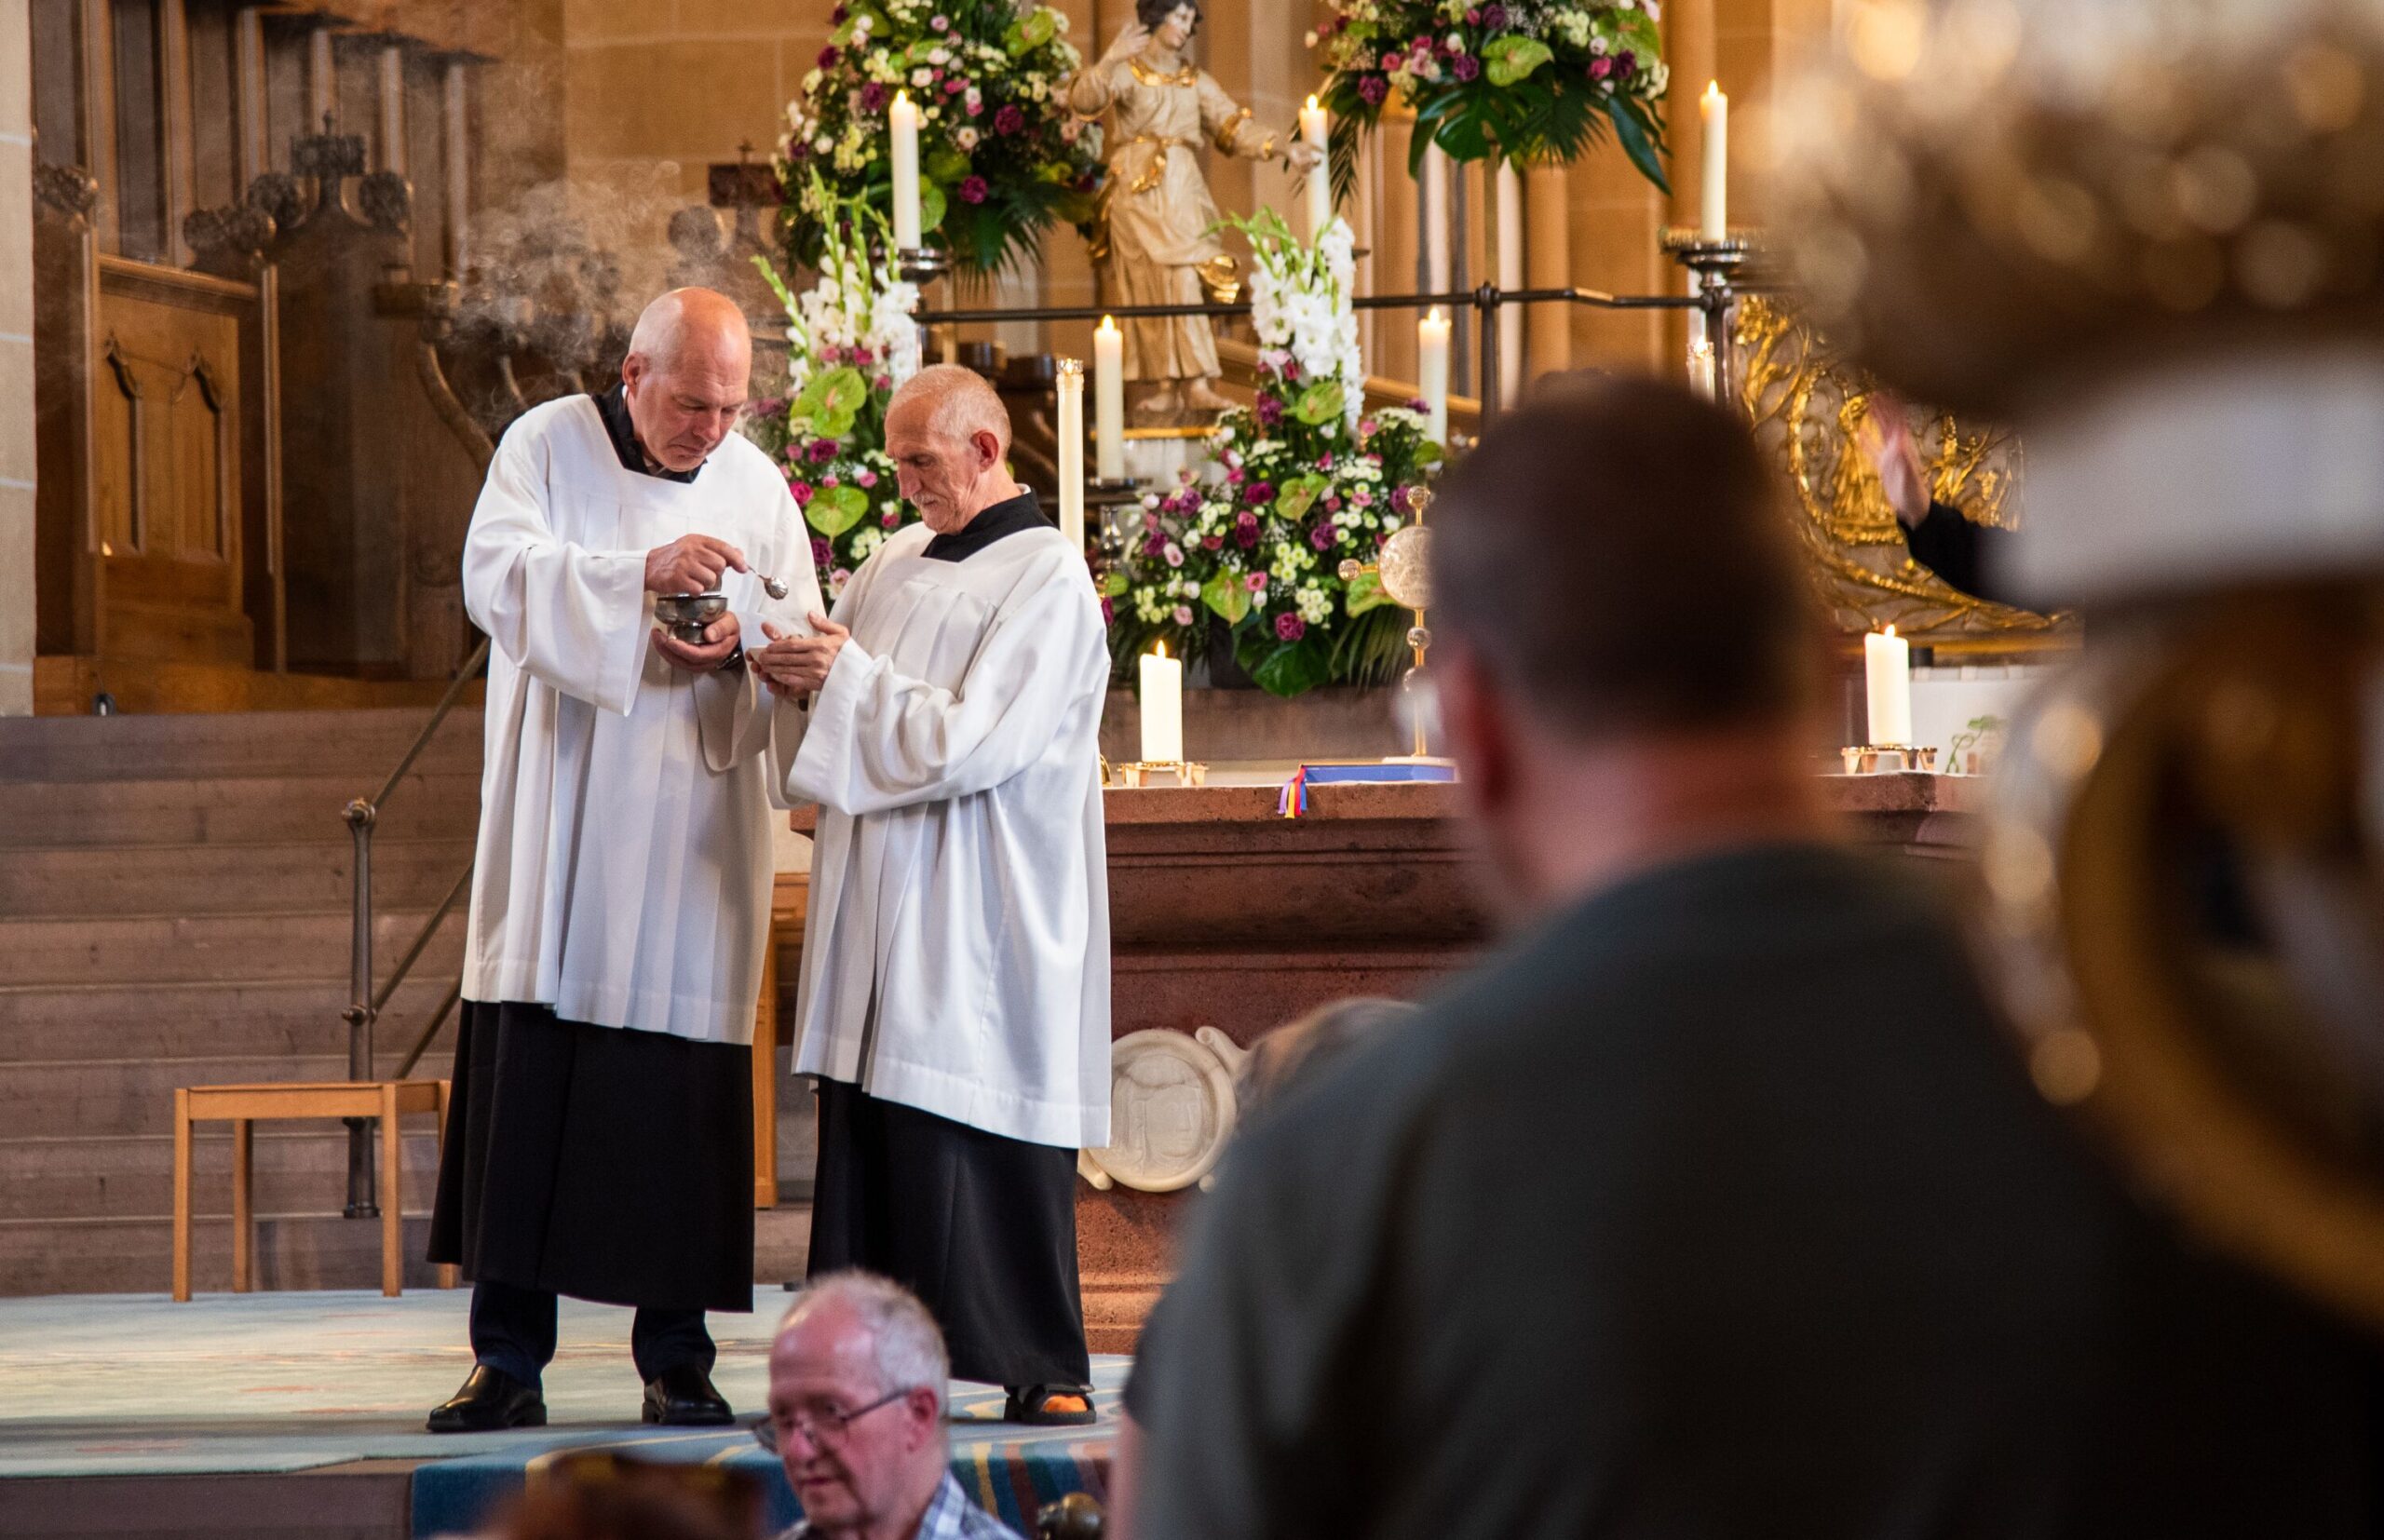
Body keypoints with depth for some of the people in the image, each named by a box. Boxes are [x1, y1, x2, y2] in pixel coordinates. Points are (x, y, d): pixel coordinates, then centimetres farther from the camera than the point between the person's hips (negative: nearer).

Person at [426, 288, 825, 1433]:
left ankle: (676, 1358, 5)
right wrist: (639, 576, -25)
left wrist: (741, 642, -12)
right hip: (554, 835, -2)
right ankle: (510, 1361, -2)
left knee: (682, 1101, -2)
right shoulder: (547, 446, 3)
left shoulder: (756, 485, 9)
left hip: (690, 837, 2)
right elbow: (497, 574, -12)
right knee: (525, 1081, -5)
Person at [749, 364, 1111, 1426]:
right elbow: (838, 729, 18)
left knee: (986, 1143, -6)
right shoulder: (897, 562, 15)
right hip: (882, 908, 7)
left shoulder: (1047, 581, -7)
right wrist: (800, 681, -3)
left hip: (983, 919, -7)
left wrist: (847, 681, -12)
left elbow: (972, 742, -17)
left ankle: (1045, 1369, 0)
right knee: (870, 1134, 4)